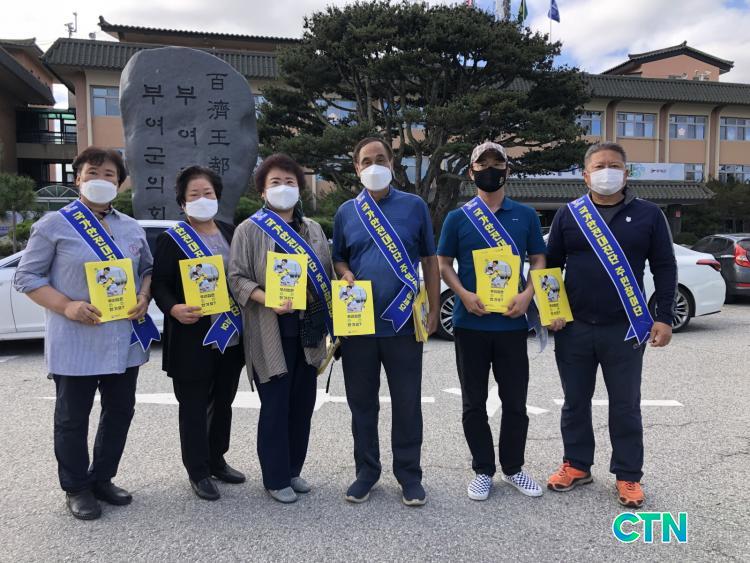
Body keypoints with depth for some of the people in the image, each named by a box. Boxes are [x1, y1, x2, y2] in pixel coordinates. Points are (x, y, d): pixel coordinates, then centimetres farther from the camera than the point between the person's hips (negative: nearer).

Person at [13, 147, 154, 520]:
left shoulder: (132, 228, 10)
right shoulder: (54, 225, -4)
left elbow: (148, 269, 18)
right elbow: (26, 277, -4)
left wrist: (144, 297, -4)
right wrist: (66, 306, -18)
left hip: (125, 339, 5)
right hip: (75, 342, -5)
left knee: (120, 412, 14)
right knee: (72, 418, 8)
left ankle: (102, 478, 32)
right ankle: (76, 488, 26)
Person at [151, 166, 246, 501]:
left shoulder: (231, 234, 11)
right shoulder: (171, 239, -3)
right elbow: (159, 284, -7)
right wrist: (174, 309, -26)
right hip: (192, 339, -5)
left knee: (223, 402, 16)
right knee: (194, 406, 4)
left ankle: (216, 460, 33)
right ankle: (197, 471, 19)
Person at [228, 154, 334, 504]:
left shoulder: (313, 228, 13)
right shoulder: (250, 229, -1)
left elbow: (327, 273, 16)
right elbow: (236, 277, -6)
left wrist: (328, 313, 0)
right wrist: (268, 300, -22)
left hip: (308, 331, 5)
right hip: (271, 333, -5)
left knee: (303, 403, 11)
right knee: (275, 405, 0)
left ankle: (293, 470, 27)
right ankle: (275, 478, 16)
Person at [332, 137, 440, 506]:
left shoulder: (415, 206, 3)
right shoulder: (346, 212, 8)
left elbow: (430, 261, 5)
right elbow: (338, 259, 15)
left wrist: (434, 310, 0)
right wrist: (345, 274, -9)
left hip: (403, 322, -2)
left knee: (407, 403, 6)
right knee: (362, 402, 11)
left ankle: (409, 474, 22)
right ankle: (366, 470, 27)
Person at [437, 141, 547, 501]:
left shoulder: (526, 215, 7)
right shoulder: (457, 218, 4)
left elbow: (539, 260, 9)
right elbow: (443, 264, 4)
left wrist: (528, 293, -10)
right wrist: (464, 295, -13)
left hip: (512, 323, 1)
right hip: (470, 323, -1)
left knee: (515, 401, 9)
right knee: (474, 403, 8)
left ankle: (513, 468, 28)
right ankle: (483, 470, 24)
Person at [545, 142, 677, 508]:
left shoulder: (648, 215, 2)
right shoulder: (568, 215, 4)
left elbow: (664, 268, 3)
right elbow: (550, 265, 8)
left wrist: (664, 318, -3)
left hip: (625, 329, -1)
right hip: (573, 329, 2)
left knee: (625, 406, 8)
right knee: (575, 402, 12)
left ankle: (628, 476, 23)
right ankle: (576, 465, 28)